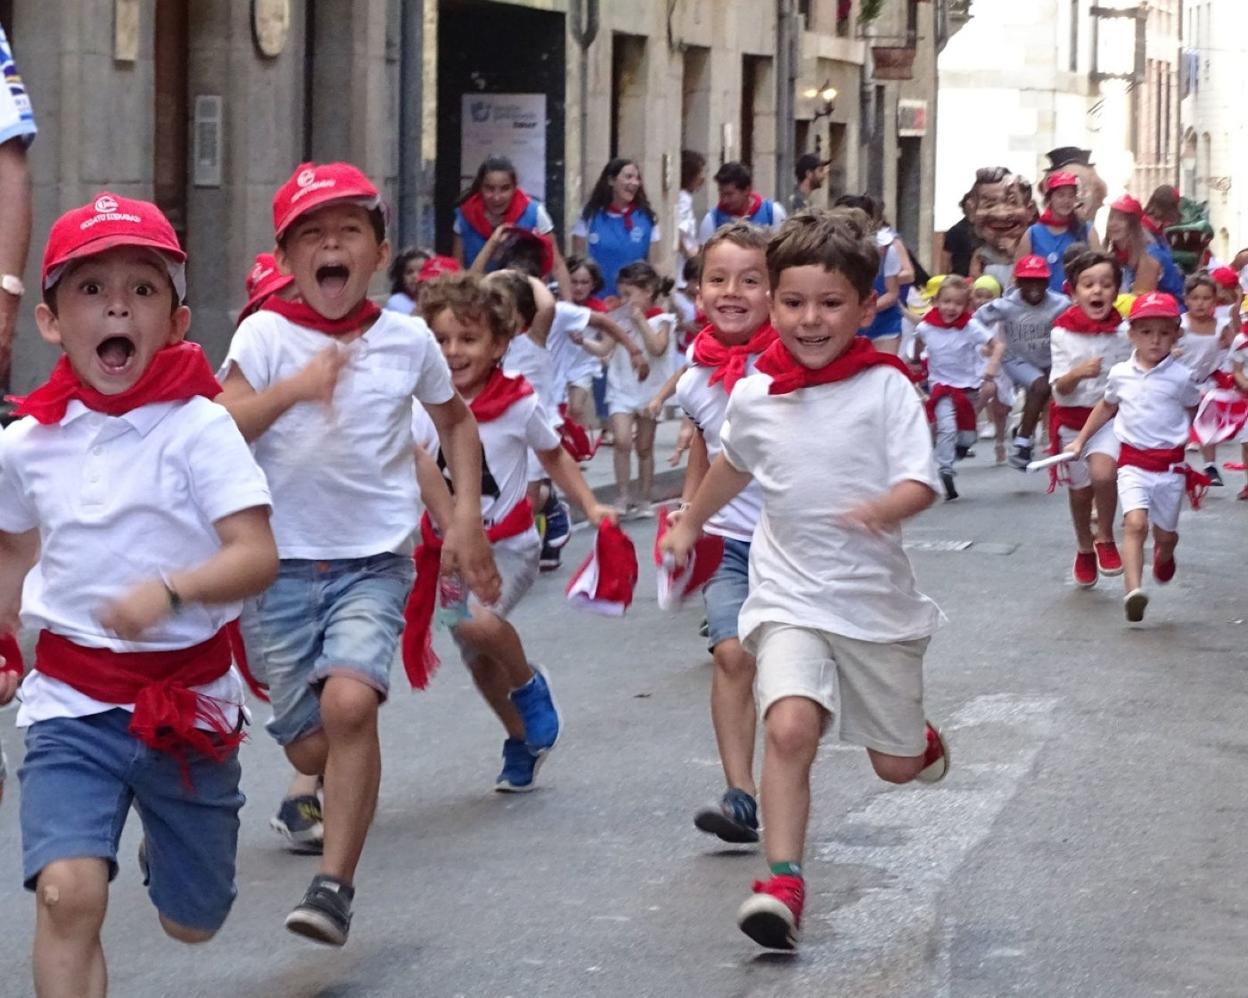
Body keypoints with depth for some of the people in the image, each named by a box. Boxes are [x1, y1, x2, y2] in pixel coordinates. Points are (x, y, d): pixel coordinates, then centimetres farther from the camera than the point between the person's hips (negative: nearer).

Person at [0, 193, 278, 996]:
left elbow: (258, 557, -19)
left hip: (188, 697, -1)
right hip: (73, 701, 1)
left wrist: (169, 591, -35)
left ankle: (168, 847, 53)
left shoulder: (199, 429, -12)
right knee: (68, 893, -23)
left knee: (193, 923, 17)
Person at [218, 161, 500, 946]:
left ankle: (336, 885, -21)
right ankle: (323, 795, 42)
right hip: (282, 564, 1)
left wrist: (467, 517, 10)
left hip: (375, 563, 0)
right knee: (310, 748, 3)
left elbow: (457, 420, 19)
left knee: (349, 702, -26)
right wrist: (293, 389, -26)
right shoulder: (267, 335, -4)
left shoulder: (408, 339, 1)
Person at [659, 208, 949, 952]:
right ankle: (784, 884, -22)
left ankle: (921, 738, 50)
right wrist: (691, 525, 35)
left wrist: (884, 508, -39)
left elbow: (921, 484, -17)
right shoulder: (754, 396, 0)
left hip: (877, 598, -1)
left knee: (897, 765, 13)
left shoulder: (886, 388, -11)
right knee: (790, 726, -25)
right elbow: (735, 464, 22)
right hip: (791, 596, 1)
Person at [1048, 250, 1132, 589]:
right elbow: (1059, 387, -11)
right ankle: (1084, 549, 39)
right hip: (1072, 417, 1)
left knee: (1103, 473, -27)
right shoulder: (1063, 332, -9)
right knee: (1080, 489, 13)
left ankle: (1105, 538, -3)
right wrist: (1078, 373, -31)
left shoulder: (1122, 332, -7)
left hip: (1110, 414, -1)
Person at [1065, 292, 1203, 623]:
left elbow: (1196, 415, 9)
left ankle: (1164, 558, 51)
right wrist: (1081, 440, 21)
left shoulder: (1181, 377, -5)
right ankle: (1133, 591, -30)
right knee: (1135, 523, -21)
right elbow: (1107, 407, 20)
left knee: (1165, 533, 14)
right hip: (1133, 463, 0)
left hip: (1170, 466, 0)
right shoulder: (1120, 374, 2)